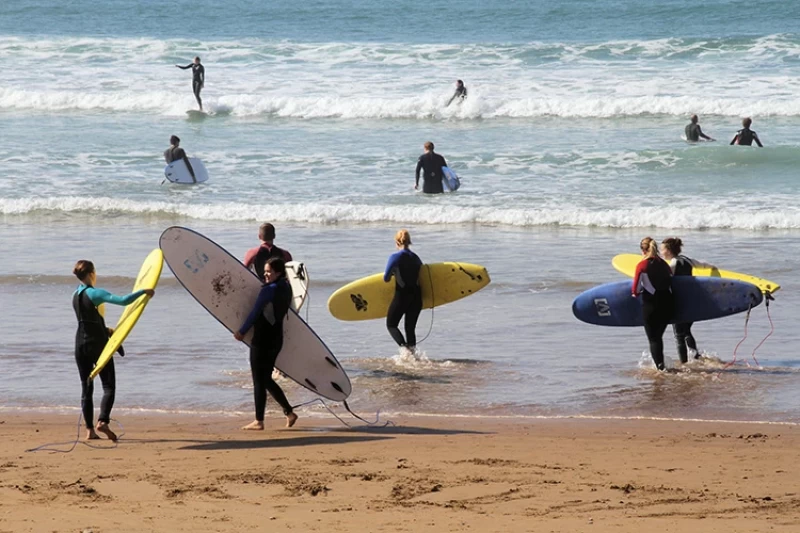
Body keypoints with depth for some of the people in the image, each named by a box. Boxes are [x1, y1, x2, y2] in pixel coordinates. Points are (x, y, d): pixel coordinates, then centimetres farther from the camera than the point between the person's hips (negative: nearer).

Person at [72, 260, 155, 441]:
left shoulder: (76, 296, 9)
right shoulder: (95, 294, -13)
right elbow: (123, 300, -25)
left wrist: (105, 329, 23)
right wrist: (143, 292, -16)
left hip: (81, 344, 6)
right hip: (98, 344, -6)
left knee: (86, 387, 8)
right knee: (109, 386, 0)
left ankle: (89, 429, 5)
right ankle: (102, 421, -19)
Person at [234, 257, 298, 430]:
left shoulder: (269, 290, -16)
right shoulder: (286, 288, 8)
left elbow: (255, 313, -13)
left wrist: (241, 331, -4)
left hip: (262, 340, -8)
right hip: (276, 339, 8)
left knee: (259, 381, -1)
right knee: (266, 380, 18)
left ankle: (259, 421, 2)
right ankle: (289, 412, 17)